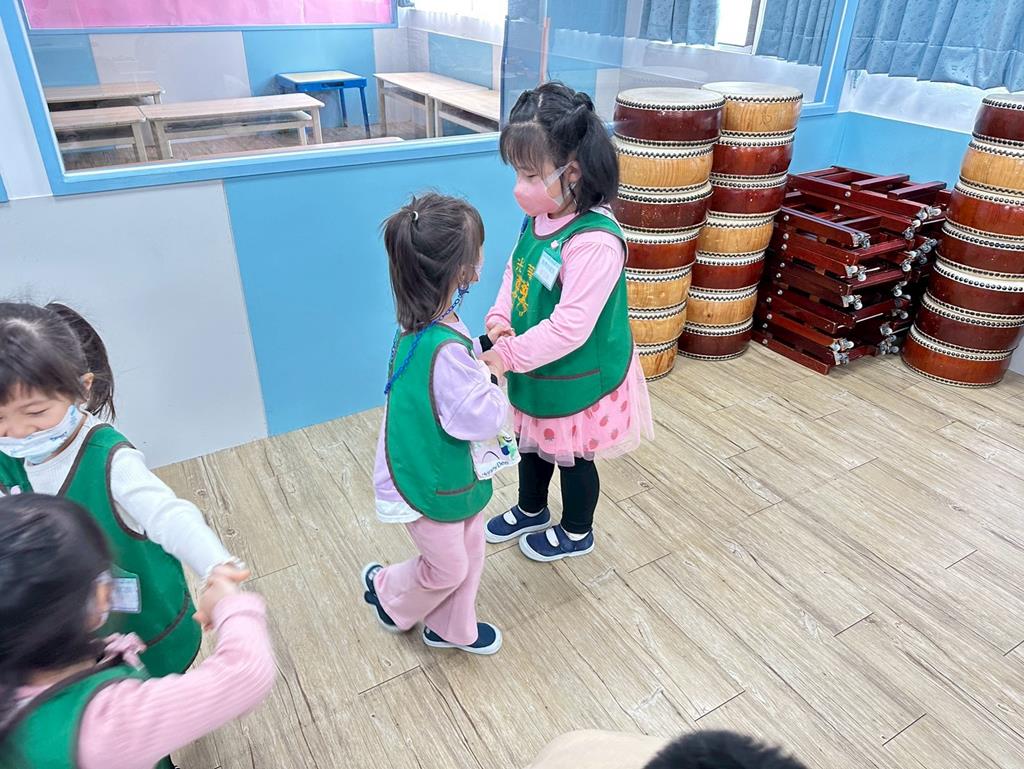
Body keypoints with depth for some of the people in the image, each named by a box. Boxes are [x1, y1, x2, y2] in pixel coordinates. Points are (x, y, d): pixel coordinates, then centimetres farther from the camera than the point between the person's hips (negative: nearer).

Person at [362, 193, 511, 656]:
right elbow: (484, 419, -28)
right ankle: (387, 592, 44)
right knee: (447, 567, 16)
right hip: (427, 483, -8)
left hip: (450, 471, 9)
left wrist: (481, 358, -5)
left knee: (470, 548, 23)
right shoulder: (445, 350, -37)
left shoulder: (425, 323, -7)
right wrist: (495, 389, -11)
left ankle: (452, 629, 44)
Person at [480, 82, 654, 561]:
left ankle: (576, 533, 45)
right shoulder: (540, 216, -7)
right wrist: (499, 319, -8)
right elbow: (515, 272, 8)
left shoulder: (595, 240, -33)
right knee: (531, 444, 28)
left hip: (577, 379, -8)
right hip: (536, 370, 8)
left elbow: (569, 327, -33)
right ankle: (531, 511, 56)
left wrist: (506, 356, -27)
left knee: (572, 457, 17)